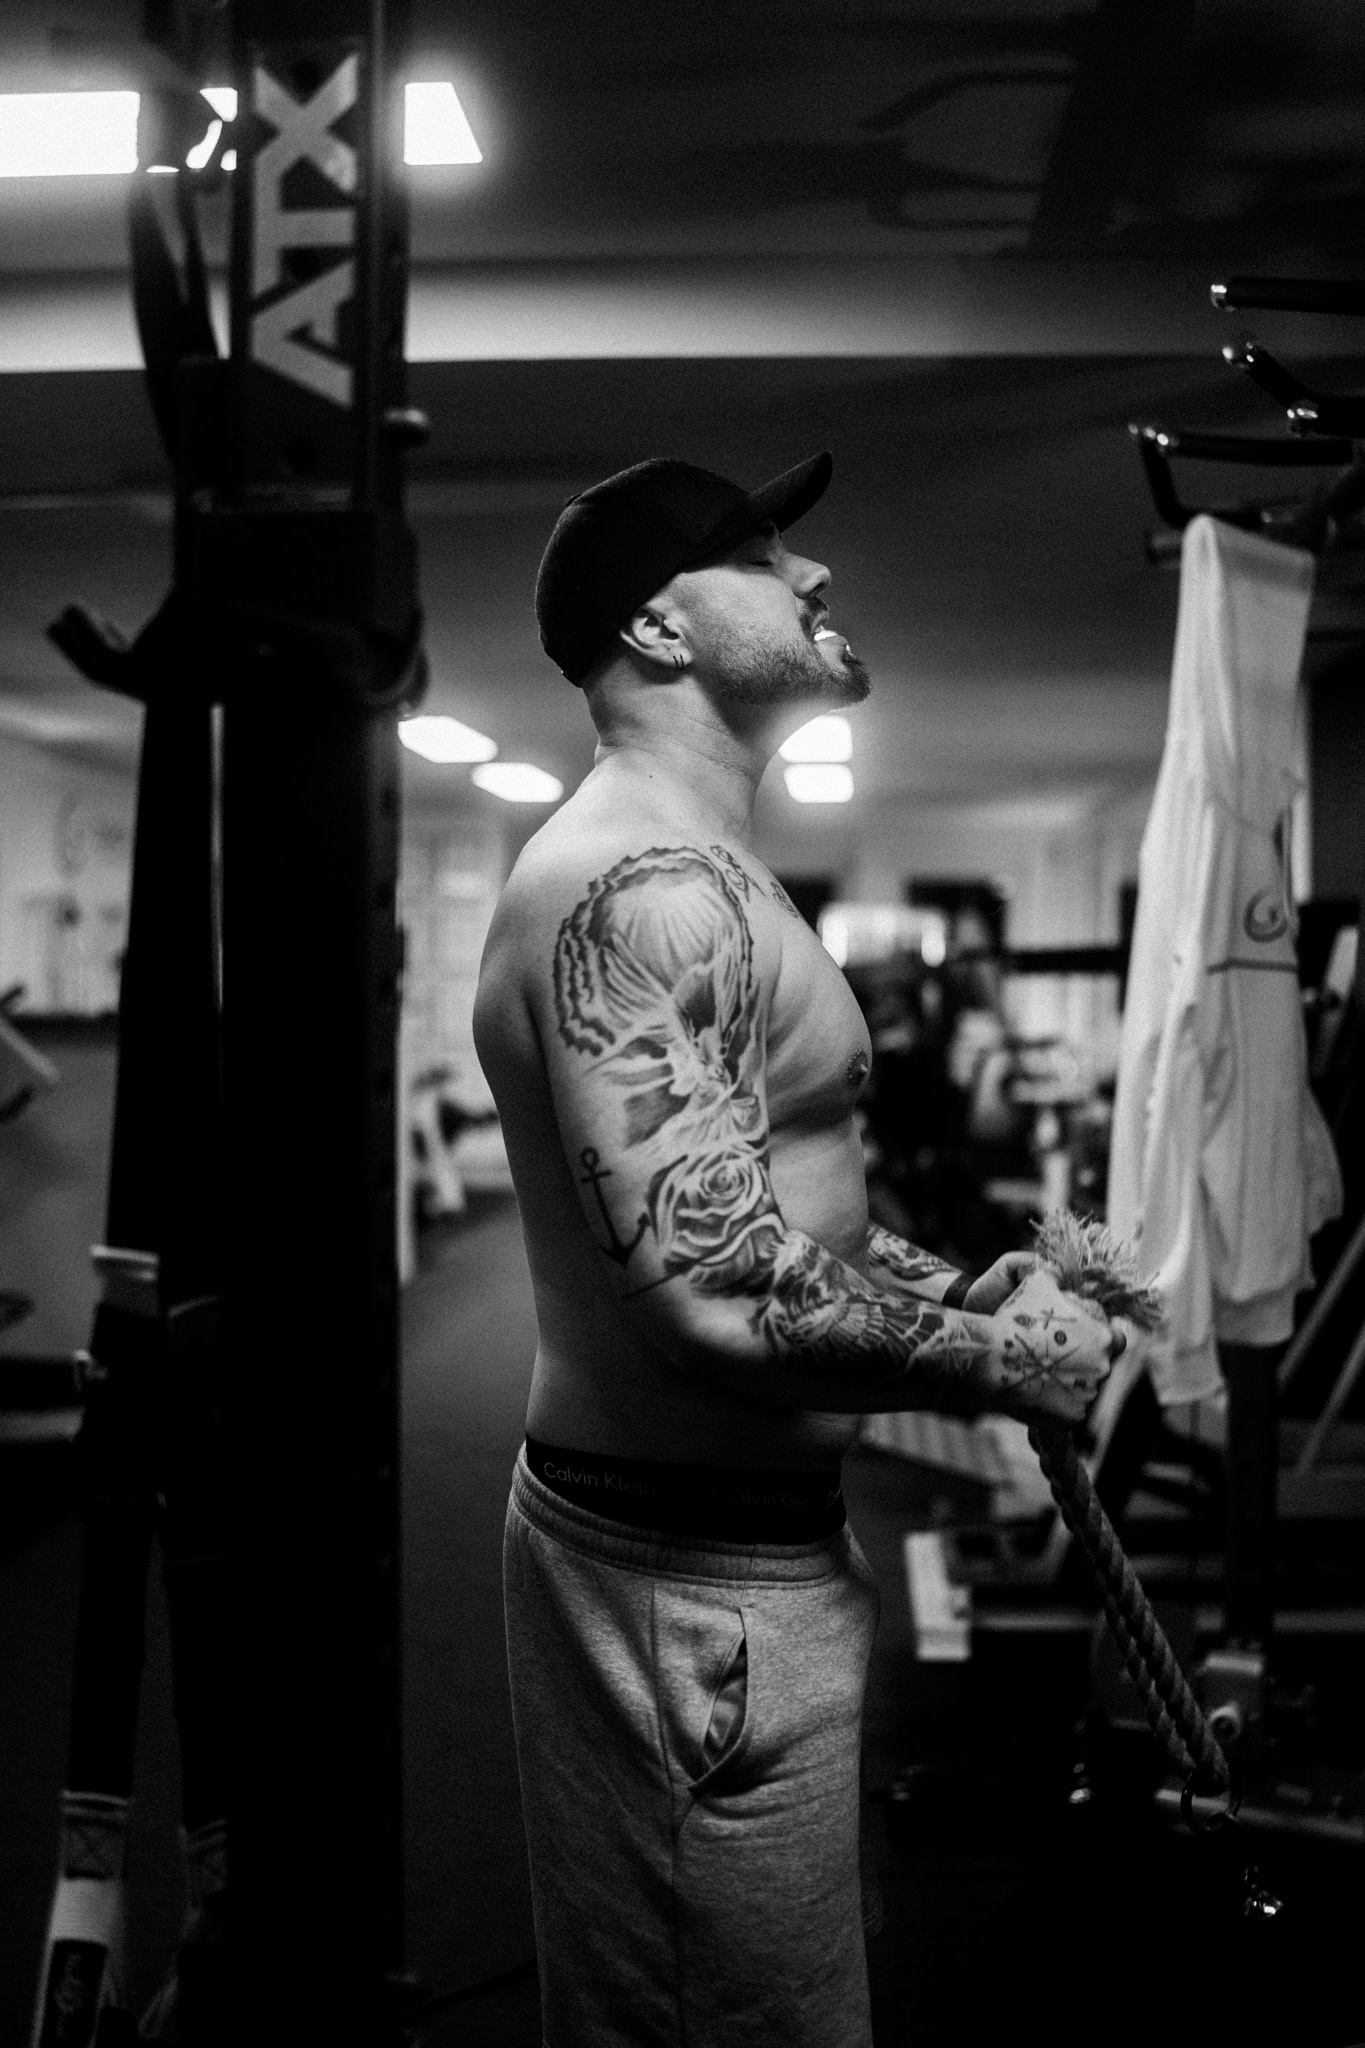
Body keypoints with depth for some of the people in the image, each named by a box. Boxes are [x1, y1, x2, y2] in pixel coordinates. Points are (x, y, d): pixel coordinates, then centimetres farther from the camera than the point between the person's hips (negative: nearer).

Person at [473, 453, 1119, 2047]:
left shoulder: (689, 869, 14)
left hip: (740, 1538, 10)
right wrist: (1008, 1357, -16)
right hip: (692, 1574, -10)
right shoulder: (639, 884, -20)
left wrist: (966, 1291, 4)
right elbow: (718, 1289, -29)